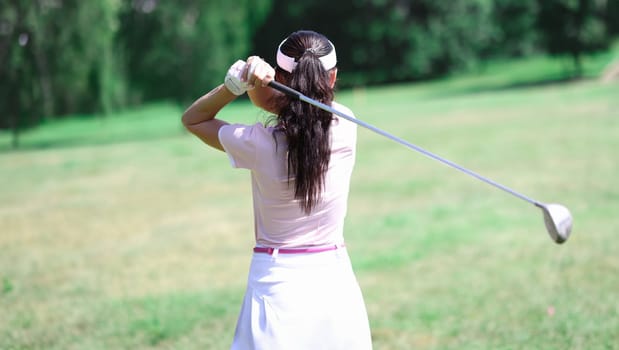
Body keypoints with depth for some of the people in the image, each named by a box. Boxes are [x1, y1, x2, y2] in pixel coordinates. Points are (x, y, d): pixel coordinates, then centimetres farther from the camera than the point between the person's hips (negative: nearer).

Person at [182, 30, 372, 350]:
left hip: (276, 283, -2)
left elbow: (192, 119, 6)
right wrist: (259, 86, -14)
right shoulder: (344, 128, -8)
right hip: (336, 280, 2)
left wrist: (236, 84, -10)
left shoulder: (259, 144, -12)